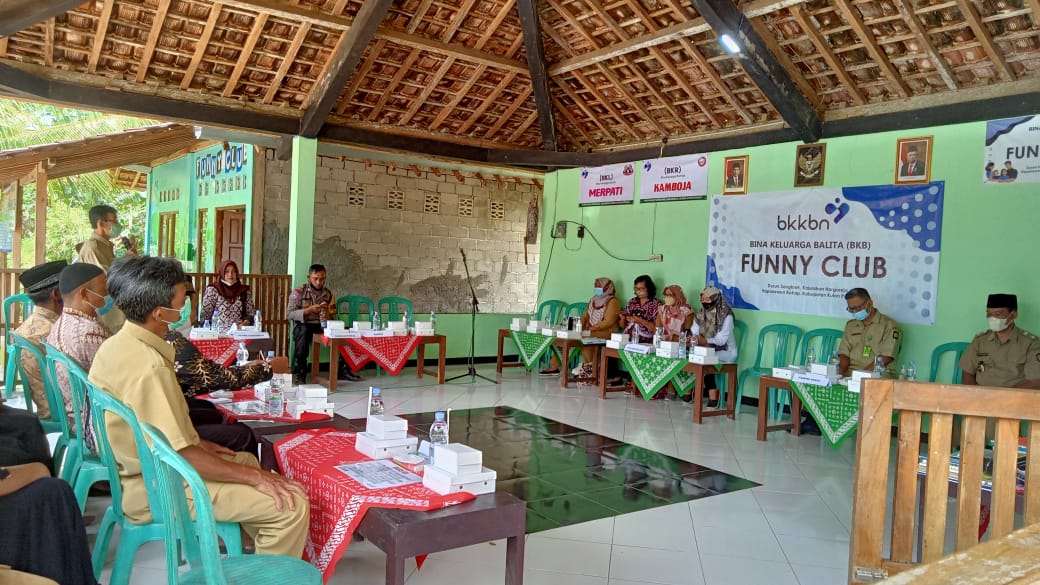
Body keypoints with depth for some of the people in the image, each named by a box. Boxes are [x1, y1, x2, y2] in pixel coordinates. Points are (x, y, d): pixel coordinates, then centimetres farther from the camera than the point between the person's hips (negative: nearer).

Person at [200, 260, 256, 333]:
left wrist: (245, 323, -6)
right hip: (219, 332, -2)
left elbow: (251, 313, 13)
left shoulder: (244, 290, 12)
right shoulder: (213, 289, 5)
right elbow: (205, 314, 1)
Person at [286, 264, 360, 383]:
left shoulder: (329, 294, 10)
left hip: (322, 326, 3)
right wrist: (309, 310, -19)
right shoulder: (299, 292, -1)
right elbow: (289, 314, -7)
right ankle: (299, 370, -29)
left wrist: (327, 317, -14)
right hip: (303, 325, -3)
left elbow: (333, 316, 11)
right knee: (303, 331, -38)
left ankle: (343, 369, -11)